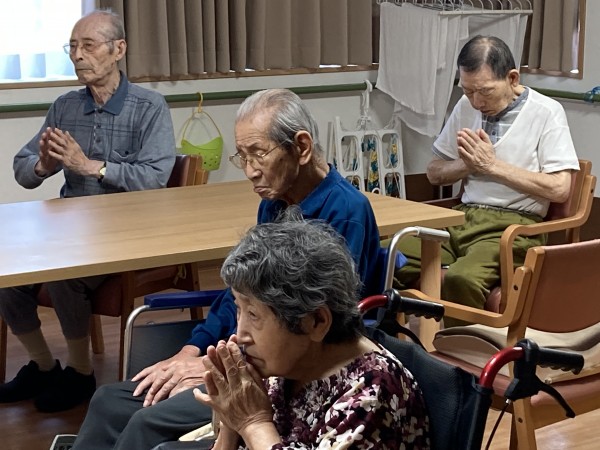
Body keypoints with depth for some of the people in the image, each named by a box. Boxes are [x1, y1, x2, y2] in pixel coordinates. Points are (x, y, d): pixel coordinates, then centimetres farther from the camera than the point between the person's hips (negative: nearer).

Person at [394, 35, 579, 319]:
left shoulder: (546, 112, -1)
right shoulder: (466, 107, 15)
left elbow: (559, 188, -8)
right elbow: (434, 173, 21)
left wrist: (492, 165, -9)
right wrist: (468, 163, -1)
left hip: (513, 224, -5)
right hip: (461, 217, 6)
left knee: (460, 278, -36)